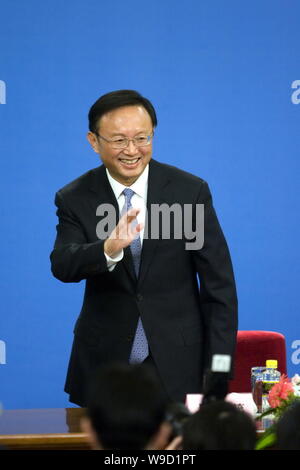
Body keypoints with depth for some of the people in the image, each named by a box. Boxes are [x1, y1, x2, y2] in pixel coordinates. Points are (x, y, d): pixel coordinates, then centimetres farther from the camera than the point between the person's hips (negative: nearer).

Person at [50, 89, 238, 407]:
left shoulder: (190, 191, -4)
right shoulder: (74, 199, -1)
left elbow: (219, 287, -2)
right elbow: (62, 265, -17)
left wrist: (218, 374, -6)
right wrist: (108, 250, -38)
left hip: (178, 369, -1)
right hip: (103, 366, 1)